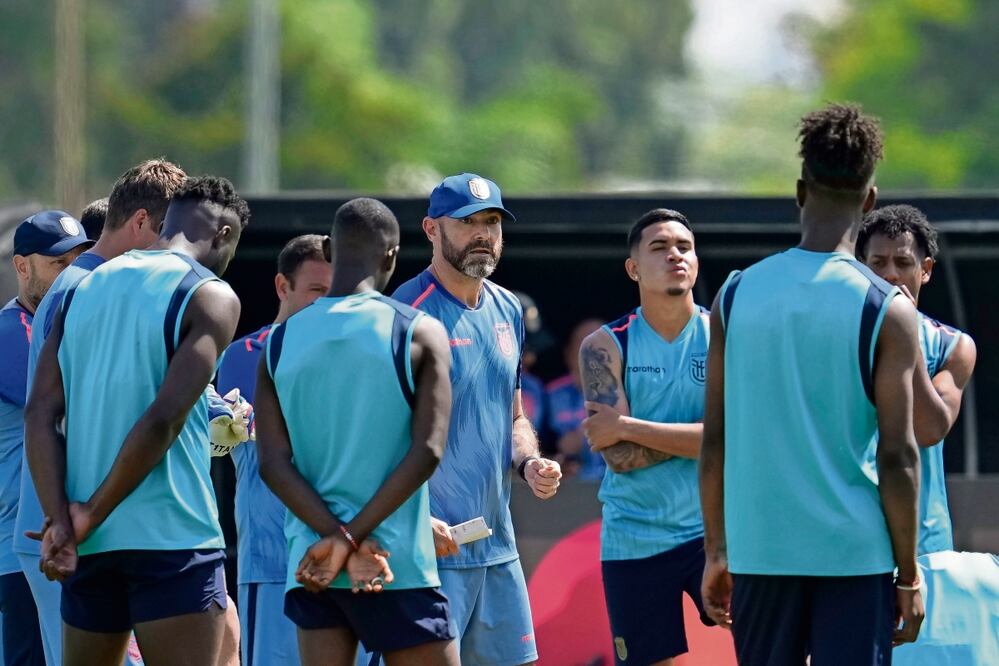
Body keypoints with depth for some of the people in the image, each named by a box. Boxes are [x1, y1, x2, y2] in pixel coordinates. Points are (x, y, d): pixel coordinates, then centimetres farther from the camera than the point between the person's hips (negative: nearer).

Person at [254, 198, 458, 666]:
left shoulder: (280, 344, 6)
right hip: (399, 569, -3)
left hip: (312, 568, 3)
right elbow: (426, 452, -12)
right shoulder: (420, 334, -3)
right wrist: (353, 538, -12)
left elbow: (273, 464, -2)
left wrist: (338, 539, -9)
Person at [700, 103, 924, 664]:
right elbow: (898, 455, -9)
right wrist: (909, 575, -1)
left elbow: (715, 439, 5)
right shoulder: (887, 311, -7)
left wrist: (717, 551, 13)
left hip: (758, 551, 3)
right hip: (855, 555, -3)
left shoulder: (737, 296, 3)